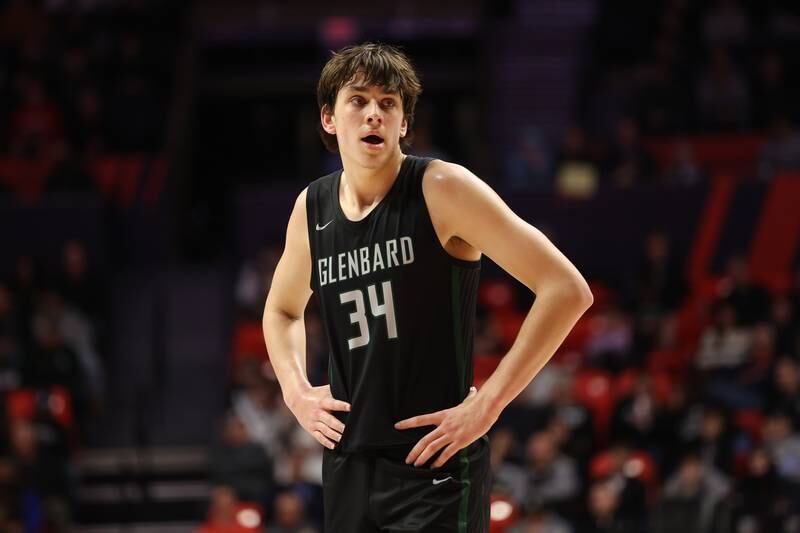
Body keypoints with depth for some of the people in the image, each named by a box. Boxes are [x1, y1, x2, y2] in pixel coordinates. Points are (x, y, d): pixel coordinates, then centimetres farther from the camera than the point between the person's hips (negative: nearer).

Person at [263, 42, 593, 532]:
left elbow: (567, 290, -14)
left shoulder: (441, 189, -10)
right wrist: (296, 390, 11)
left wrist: (487, 404, -16)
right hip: (348, 466, 6)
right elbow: (282, 308, 30)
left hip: (435, 465, -6)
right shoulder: (311, 209, 8)